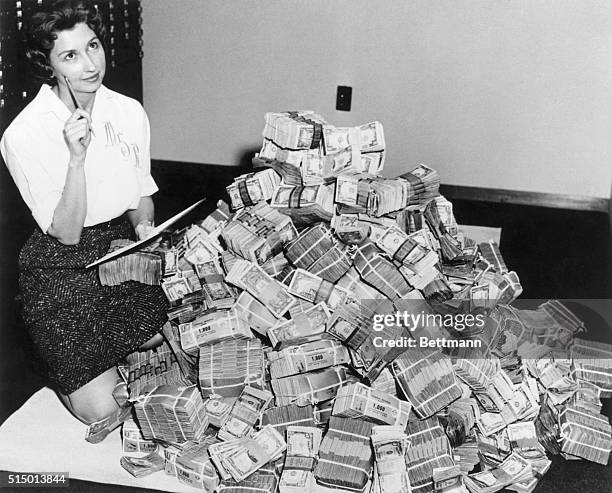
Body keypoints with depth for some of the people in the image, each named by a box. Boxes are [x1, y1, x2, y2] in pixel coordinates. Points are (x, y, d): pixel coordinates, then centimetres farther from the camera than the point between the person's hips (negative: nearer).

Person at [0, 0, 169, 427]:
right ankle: (67, 372, 26)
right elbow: (67, 233, -19)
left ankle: (117, 354, 26)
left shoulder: (130, 112, -3)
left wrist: (143, 224, -11)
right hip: (62, 269, -4)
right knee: (100, 410, -7)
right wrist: (76, 158, -30)